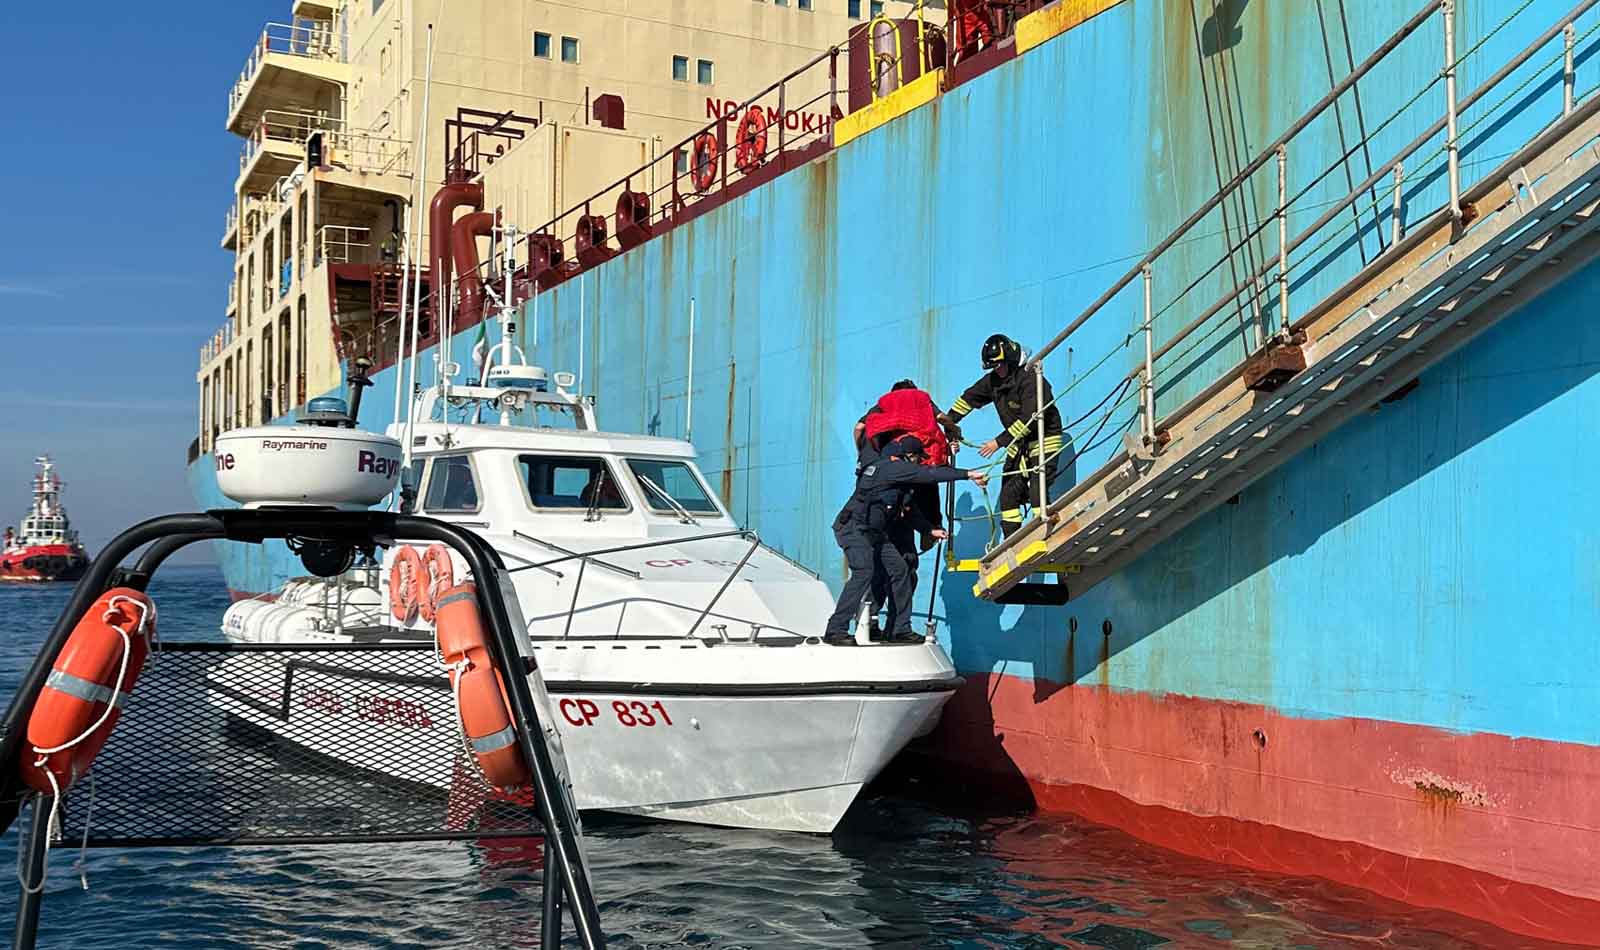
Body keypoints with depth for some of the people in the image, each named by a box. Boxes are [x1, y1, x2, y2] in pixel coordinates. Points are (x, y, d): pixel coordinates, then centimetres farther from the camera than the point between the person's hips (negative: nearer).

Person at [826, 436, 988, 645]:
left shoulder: (898, 471, 18)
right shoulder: (892, 467, -13)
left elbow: (907, 508, 28)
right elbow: (929, 474, -20)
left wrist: (930, 529, 27)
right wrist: (968, 474, -19)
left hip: (873, 533, 11)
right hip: (853, 528, -11)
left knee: (898, 569, 6)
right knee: (864, 572, -25)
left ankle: (900, 629, 12)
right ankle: (835, 631, -24)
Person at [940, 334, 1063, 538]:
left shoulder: (1030, 379, -22)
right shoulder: (994, 380, 3)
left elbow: (1030, 419, -28)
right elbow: (970, 397, 18)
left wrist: (1000, 441, -26)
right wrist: (951, 417, 4)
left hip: (1043, 441, -8)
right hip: (1018, 445, 8)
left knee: (1037, 493, -18)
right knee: (1009, 494, 3)